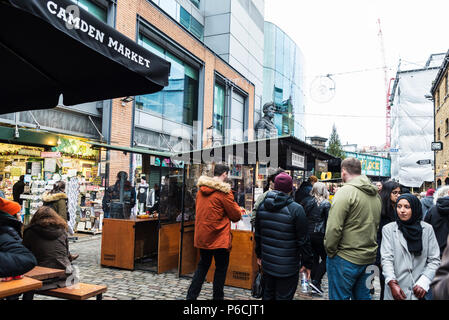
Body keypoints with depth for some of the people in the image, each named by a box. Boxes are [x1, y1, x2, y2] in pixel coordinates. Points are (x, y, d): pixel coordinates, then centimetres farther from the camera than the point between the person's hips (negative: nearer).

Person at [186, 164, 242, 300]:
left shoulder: (201, 189, 6)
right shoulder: (223, 191, -15)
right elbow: (236, 216, -11)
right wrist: (237, 209, 12)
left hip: (202, 236, 7)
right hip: (218, 237, -6)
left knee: (203, 265, 20)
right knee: (221, 267, 11)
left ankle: (191, 295, 20)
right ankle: (218, 296, 20)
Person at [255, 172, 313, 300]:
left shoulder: (262, 206, 1)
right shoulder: (296, 209, -17)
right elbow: (303, 240, -13)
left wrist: (259, 255, 22)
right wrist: (307, 263, -2)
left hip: (267, 264, 5)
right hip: (288, 268, -5)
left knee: (268, 295, 21)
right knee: (284, 297, 7)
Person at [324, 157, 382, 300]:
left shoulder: (345, 192, -17)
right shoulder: (376, 194, 9)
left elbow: (333, 228, -21)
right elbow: (377, 225, 13)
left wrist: (330, 251, -8)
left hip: (346, 259, -8)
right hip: (369, 258, 8)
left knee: (339, 297, 5)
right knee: (362, 295, 21)